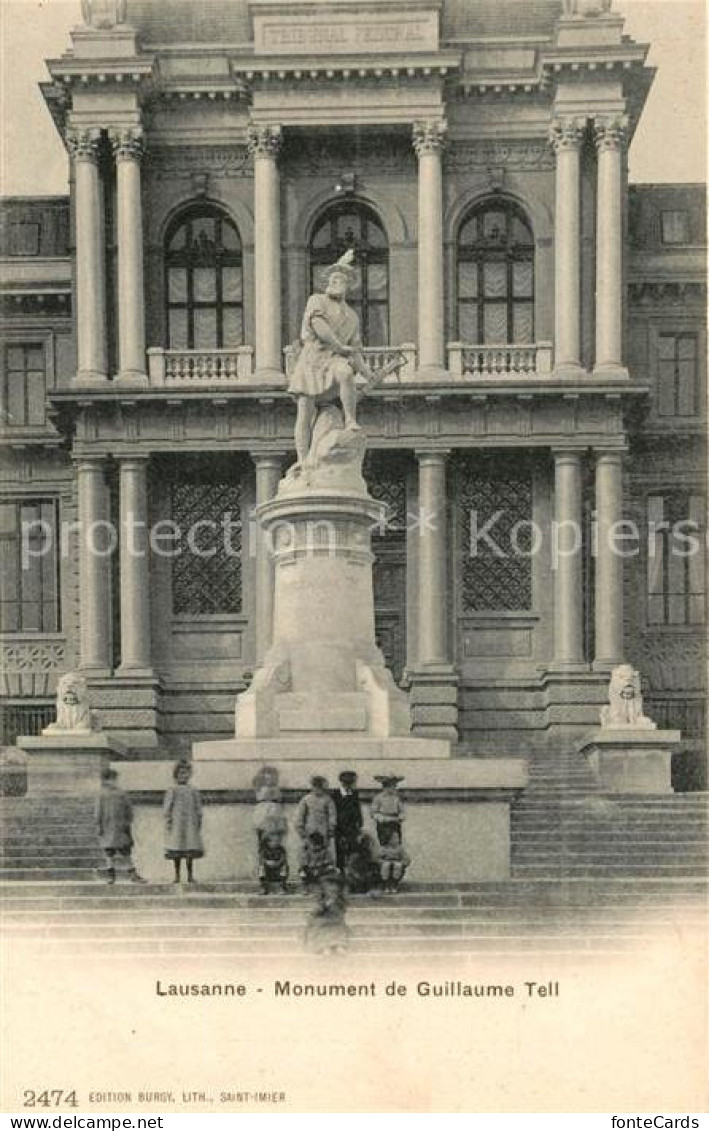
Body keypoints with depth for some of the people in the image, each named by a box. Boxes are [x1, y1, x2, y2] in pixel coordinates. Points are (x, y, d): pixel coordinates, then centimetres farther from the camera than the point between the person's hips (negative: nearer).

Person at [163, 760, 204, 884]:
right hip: (176, 824, -2)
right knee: (176, 852, -1)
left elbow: (198, 808, 13)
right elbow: (167, 808, 1)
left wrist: (199, 822, 6)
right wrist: (168, 821, -9)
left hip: (190, 824, 2)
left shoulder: (193, 791, 12)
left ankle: (190, 875, 3)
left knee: (190, 851, -2)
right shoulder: (172, 791, 5)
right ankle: (177, 875, 4)